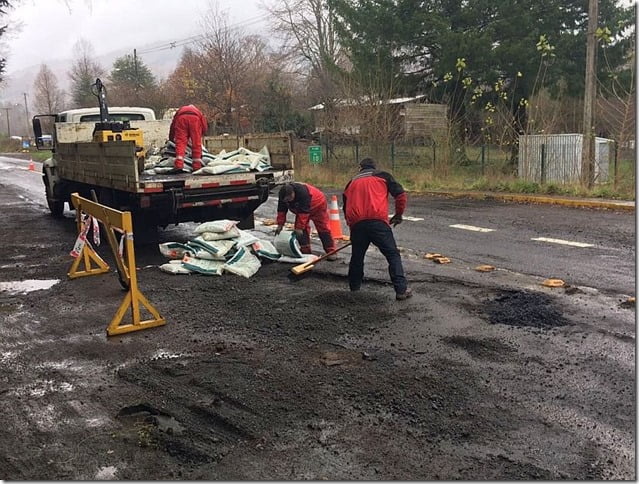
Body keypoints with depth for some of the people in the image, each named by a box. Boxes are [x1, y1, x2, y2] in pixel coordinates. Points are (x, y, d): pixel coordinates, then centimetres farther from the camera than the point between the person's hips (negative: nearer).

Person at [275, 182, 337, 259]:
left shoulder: (302, 192, -42)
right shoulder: (283, 195, -21)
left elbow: (303, 212, -40)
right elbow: (281, 210, -10)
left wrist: (299, 227, -39)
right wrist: (280, 225, -12)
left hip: (318, 206, -7)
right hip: (301, 209, 7)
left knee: (323, 229, -7)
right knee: (302, 229, -5)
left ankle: (331, 252, -4)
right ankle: (305, 250, 2)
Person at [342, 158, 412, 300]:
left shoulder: (351, 183, 27)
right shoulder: (382, 176, 17)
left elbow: (346, 208, 29)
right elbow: (400, 194, 8)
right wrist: (398, 214, 21)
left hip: (356, 224, 3)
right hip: (377, 221, -3)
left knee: (357, 256, 22)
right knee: (393, 255, 1)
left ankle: (354, 286, 32)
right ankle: (401, 290, -6)